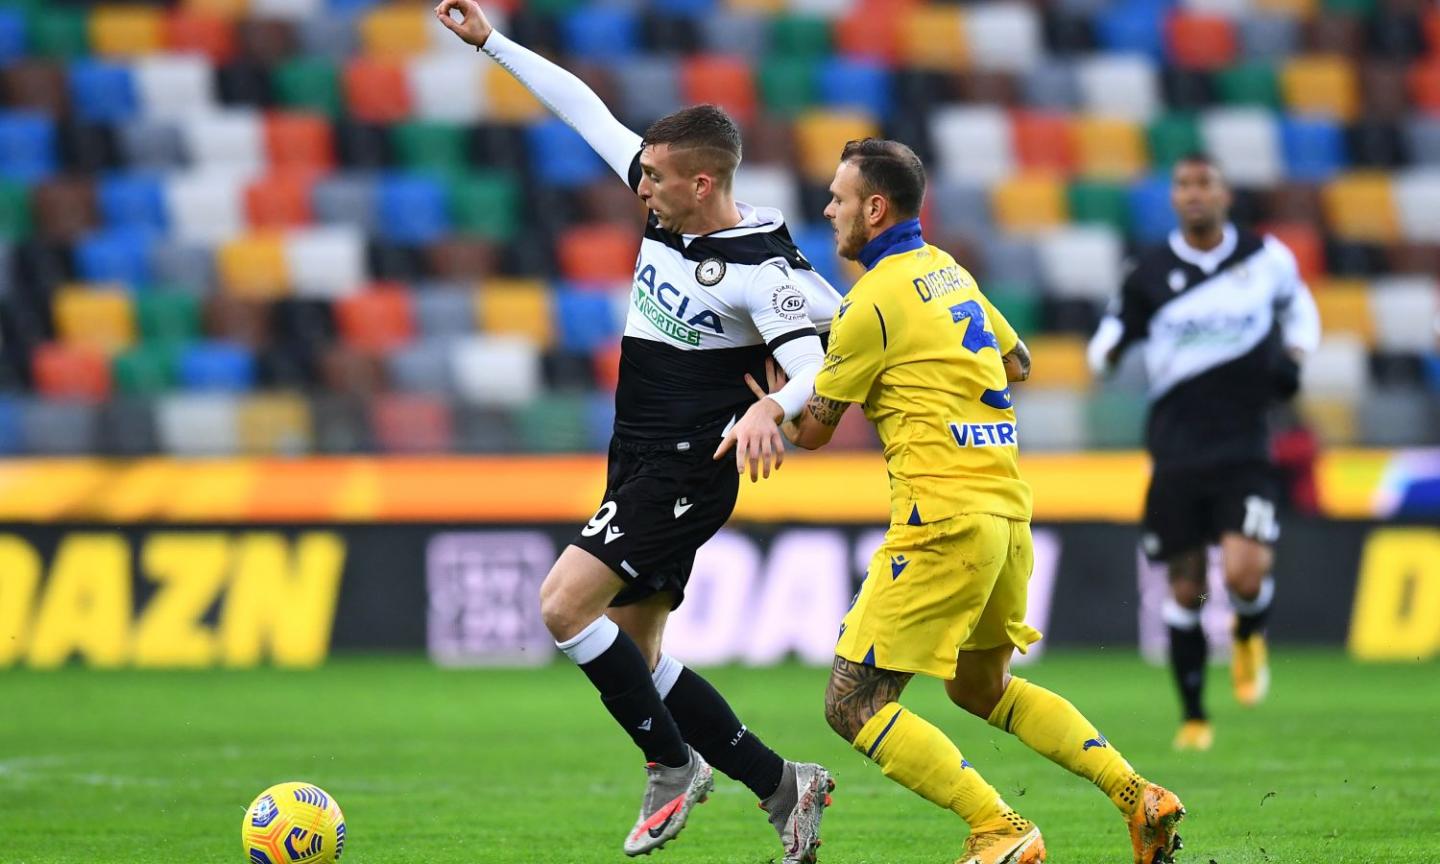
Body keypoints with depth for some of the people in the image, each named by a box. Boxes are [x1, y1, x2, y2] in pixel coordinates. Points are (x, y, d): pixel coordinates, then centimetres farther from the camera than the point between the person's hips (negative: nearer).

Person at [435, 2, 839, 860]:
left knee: (565, 606, -19)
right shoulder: (671, 209, 2)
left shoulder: (764, 270, -19)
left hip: (686, 473, -9)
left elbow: (819, 367, -27)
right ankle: (780, 783, 14)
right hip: (639, 467, 9)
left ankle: (672, 764, -4)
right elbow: (588, 112, 11)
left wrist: (769, 410, -49)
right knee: (633, 656, 8)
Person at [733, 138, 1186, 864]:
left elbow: (811, 431, -2)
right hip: (1007, 509, 9)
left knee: (853, 705, -5)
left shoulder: (873, 301, -10)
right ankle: (1137, 796, 16)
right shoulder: (949, 271, 15)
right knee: (982, 688, 26)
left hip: (943, 519, -9)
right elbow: (1018, 363, 30)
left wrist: (767, 399, 17)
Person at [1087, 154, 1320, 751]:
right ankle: (1193, 718, 21)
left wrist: (1295, 356, 4)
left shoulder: (1267, 258, 2)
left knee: (1245, 573, -19)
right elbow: (1111, 338, 8)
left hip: (1245, 450, -1)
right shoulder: (1150, 272, 0)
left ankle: (1249, 639, 18)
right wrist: (1108, 353, -16)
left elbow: (1297, 305, 23)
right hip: (1176, 451, 1)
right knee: (1185, 587, 5)